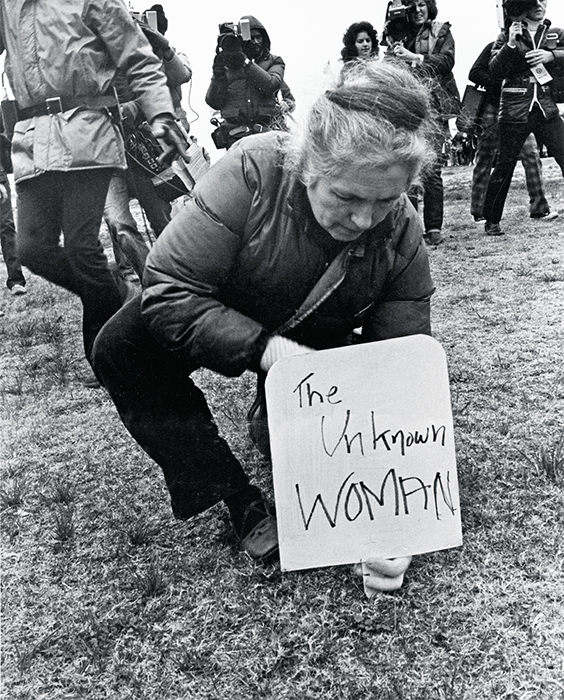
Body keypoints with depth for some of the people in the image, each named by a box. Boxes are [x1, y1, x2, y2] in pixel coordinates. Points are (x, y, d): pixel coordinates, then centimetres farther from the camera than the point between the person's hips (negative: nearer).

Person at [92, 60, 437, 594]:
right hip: (224, 323, -1)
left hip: (315, 348, 2)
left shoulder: (402, 234, -23)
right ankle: (242, 504, -23)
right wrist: (266, 348, -41)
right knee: (121, 349, -28)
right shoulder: (252, 170, -33)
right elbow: (168, 290, -31)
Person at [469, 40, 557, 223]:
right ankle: (479, 212, 10)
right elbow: (474, 74, -7)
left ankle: (539, 208, -3)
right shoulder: (494, 48, 1)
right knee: (485, 160, 2)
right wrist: (501, 84, -15)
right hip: (493, 110, -4)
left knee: (531, 156, -5)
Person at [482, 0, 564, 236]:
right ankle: (491, 221, 13)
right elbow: (496, 71, -2)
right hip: (515, 110, -2)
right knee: (504, 167, 2)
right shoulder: (507, 36, 7)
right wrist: (510, 45, -15)